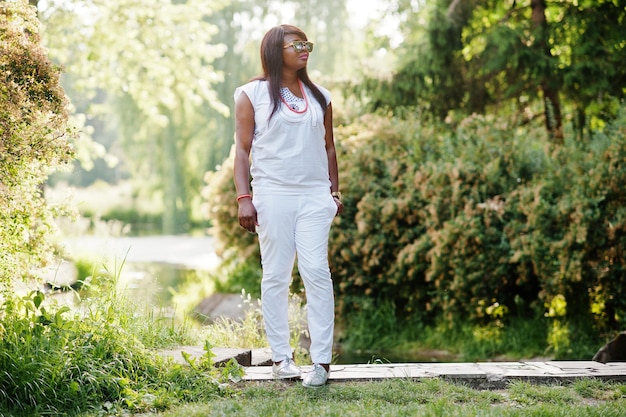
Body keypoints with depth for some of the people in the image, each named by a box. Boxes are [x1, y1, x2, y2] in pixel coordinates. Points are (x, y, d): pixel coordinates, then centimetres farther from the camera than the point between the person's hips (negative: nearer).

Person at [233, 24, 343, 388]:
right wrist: (244, 198, -7)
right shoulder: (253, 94, 4)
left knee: (317, 272, -8)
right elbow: (243, 149, 1)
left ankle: (322, 360, -7)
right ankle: (281, 358, 8)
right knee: (276, 275, 1)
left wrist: (336, 191, 15)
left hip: (315, 195, 2)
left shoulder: (319, 97, 15)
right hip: (273, 194, -2)